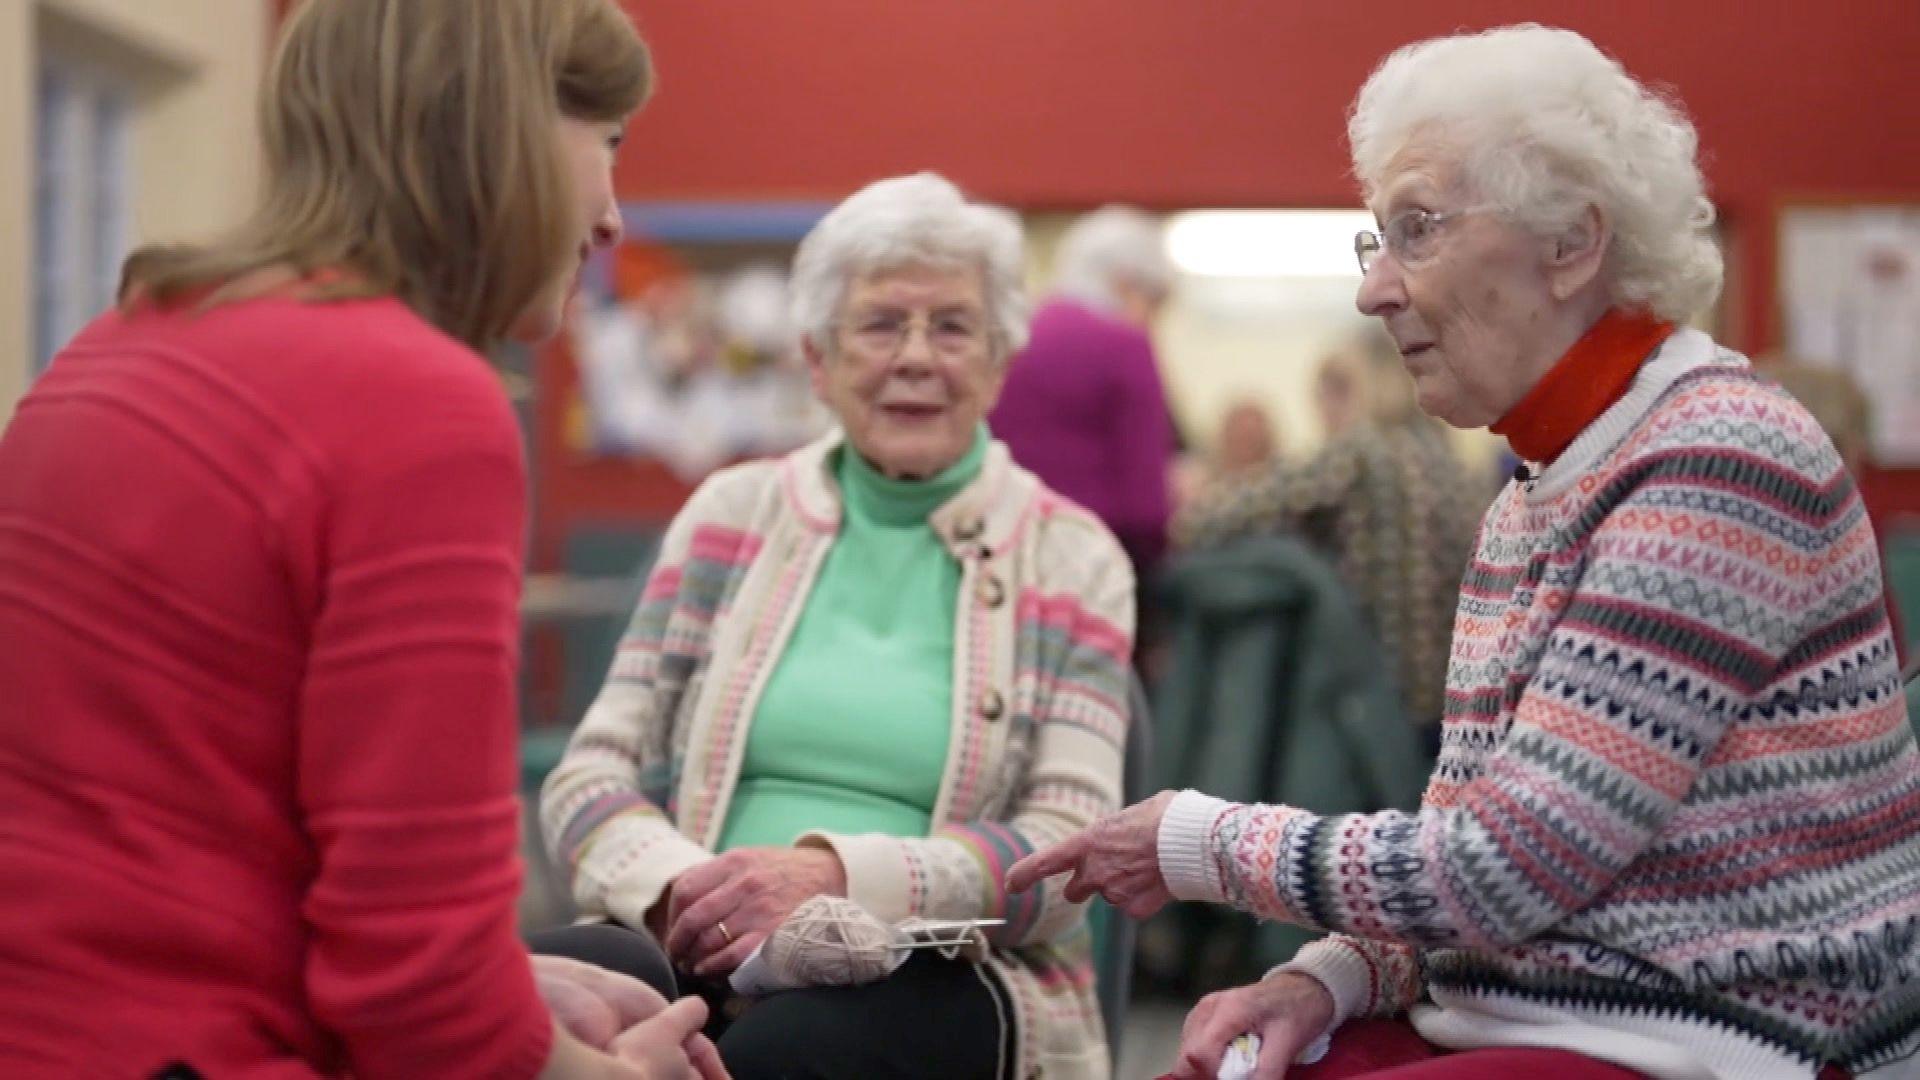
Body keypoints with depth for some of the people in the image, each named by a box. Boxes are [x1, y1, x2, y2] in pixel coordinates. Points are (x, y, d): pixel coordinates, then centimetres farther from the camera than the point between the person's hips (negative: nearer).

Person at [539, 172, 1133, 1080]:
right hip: (700, 952, 2)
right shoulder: (730, 515, 16)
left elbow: (1064, 850, 0)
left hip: (940, 979, -1)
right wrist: (678, 883, -14)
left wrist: (835, 873, -18)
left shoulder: (1072, 559, 11)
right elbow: (592, 771, 11)